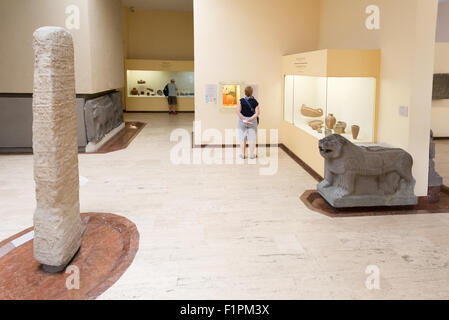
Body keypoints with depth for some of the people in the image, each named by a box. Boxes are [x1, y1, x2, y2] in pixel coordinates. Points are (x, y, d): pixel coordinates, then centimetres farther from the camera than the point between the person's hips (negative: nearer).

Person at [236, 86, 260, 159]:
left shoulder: (241, 101, -9)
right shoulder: (255, 101, -5)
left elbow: (238, 112, -16)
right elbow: (257, 113, -12)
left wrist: (244, 119, -13)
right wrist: (250, 119, -17)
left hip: (242, 121, 0)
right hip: (253, 121, 1)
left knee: (242, 138, 8)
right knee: (252, 138, 7)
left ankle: (242, 154, 11)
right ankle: (252, 155, 9)